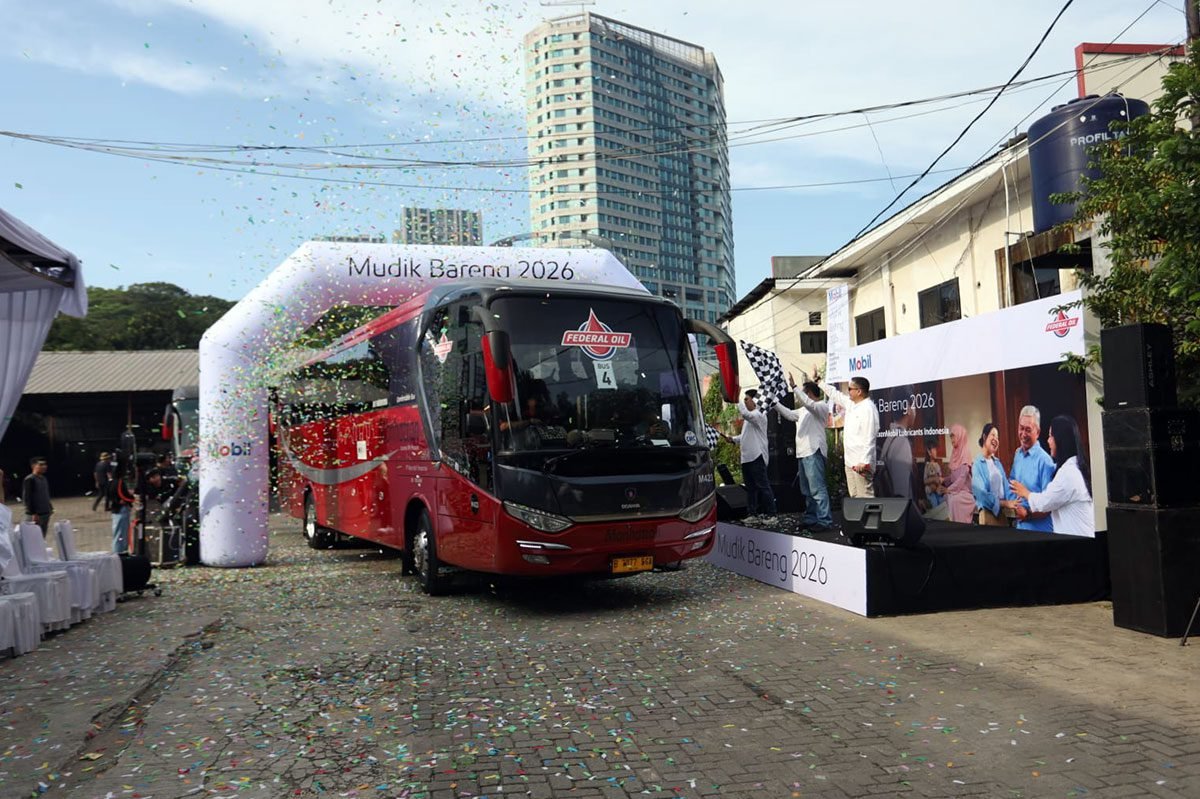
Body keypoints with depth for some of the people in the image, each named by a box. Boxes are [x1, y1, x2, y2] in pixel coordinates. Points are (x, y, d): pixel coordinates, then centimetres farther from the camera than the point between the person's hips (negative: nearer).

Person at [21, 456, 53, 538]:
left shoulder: (44, 479, 14)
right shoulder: (29, 479, -10)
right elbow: (26, 498, -14)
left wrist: (50, 508, 17)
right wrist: (33, 513, -18)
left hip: (46, 513, 8)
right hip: (34, 515, -8)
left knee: (42, 537, 10)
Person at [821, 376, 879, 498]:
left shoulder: (868, 408, -14)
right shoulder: (850, 404, 13)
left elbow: (869, 438, -20)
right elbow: (834, 394, 29)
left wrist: (864, 461, -25)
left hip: (861, 462, -9)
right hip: (850, 461, 9)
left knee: (865, 496, -10)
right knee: (854, 496, 12)